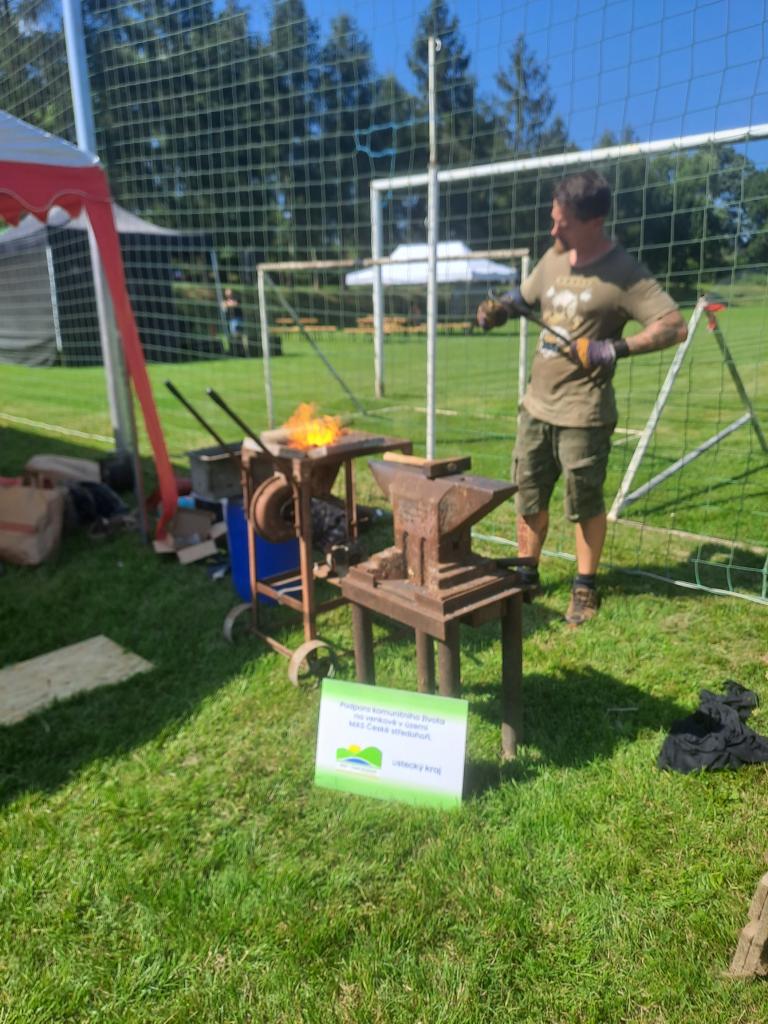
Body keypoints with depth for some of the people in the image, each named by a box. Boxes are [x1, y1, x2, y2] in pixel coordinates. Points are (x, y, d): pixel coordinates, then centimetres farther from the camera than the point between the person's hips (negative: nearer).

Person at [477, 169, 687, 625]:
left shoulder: (623, 273, -13)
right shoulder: (553, 258, 7)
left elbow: (675, 326, -17)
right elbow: (524, 297, 25)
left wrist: (612, 349, -26)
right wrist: (498, 308, 2)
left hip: (583, 413, -6)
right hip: (536, 405, 7)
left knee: (586, 505, 6)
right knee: (529, 498, 14)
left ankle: (586, 587, 25)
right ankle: (527, 576, 31)